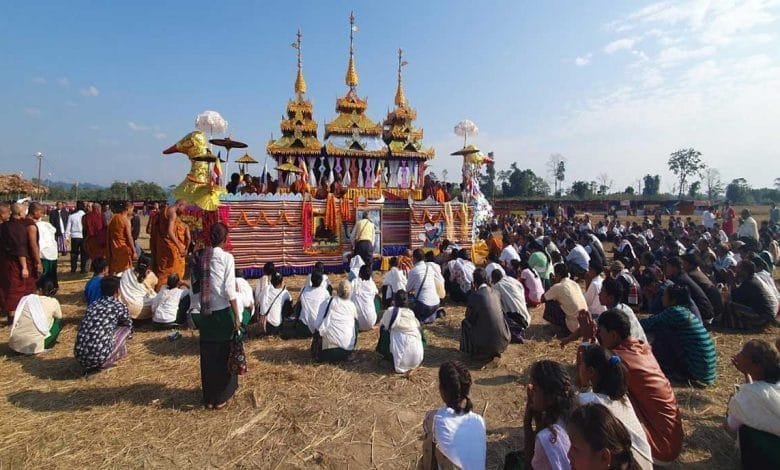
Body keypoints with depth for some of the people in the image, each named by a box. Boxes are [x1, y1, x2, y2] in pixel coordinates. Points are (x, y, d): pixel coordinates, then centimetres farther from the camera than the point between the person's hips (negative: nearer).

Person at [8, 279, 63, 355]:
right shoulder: (54, 302, -4)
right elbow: (59, 317, 16)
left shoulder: (26, 299, 3)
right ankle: (47, 345, 13)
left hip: (15, 343, 4)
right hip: (35, 345, -4)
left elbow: (16, 320, 15)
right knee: (58, 320, 17)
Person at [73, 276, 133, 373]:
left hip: (79, 356, 6)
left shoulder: (93, 305, 17)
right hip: (99, 357, -6)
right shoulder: (120, 306, 4)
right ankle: (104, 363, 11)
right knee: (125, 329, 15)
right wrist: (127, 336, 46)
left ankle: (90, 364, 19)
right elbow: (129, 327, 24)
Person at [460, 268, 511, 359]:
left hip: (486, 344, -5)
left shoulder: (474, 295, -13)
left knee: (465, 322, 16)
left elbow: (469, 317, 0)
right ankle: (495, 351, 22)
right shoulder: (496, 293, 4)